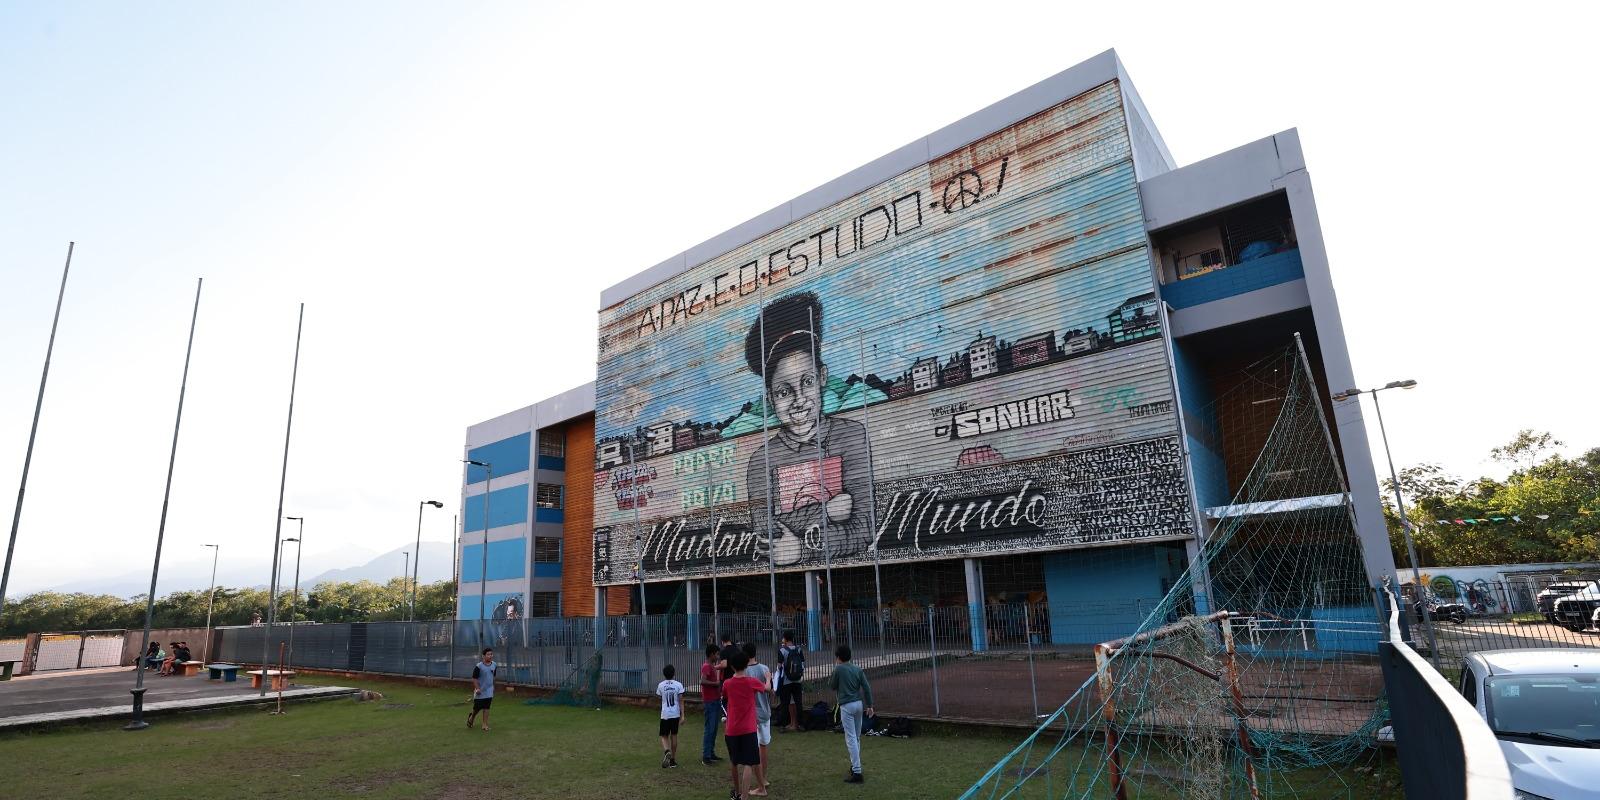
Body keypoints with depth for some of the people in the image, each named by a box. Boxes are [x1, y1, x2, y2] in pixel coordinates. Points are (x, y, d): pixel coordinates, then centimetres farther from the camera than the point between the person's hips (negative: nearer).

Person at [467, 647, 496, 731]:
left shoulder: (494, 665, 0)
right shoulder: (479, 666, -17)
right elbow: (474, 678, -13)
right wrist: (477, 688, -20)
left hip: (489, 691, 3)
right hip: (480, 691, -3)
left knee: (486, 708, 2)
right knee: (477, 707, 8)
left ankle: (485, 724, 7)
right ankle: (471, 717, 39)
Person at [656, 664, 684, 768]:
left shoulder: (661, 685, -5)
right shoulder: (678, 685, -5)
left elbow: (658, 697, 13)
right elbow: (681, 701, -6)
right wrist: (682, 715, -3)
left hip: (665, 714, -1)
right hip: (675, 714, 1)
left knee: (664, 736, 8)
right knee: (674, 735, 14)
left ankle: (667, 751, -22)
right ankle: (673, 759, 19)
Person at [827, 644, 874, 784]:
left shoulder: (838, 669, -9)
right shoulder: (857, 669, 6)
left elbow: (832, 686, 3)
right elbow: (867, 687, 3)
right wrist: (869, 705, 6)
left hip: (847, 706, -6)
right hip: (859, 704, 6)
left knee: (851, 738, -5)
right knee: (857, 737, 18)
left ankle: (857, 772, -9)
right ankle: (855, 766, 30)